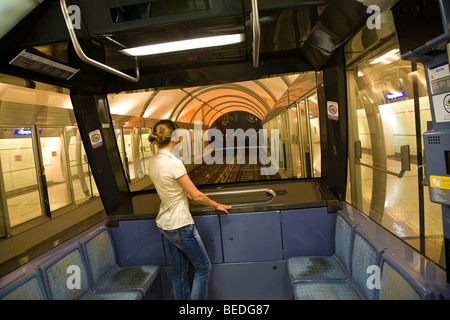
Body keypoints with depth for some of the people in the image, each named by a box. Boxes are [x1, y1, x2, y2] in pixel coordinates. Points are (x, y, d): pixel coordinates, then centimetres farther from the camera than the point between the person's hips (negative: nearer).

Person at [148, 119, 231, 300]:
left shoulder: (153, 162, 1)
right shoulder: (173, 163, -25)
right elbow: (197, 196, -19)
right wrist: (216, 205, -4)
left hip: (164, 224, 9)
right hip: (180, 225, -8)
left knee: (179, 270, 21)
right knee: (203, 268, 12)